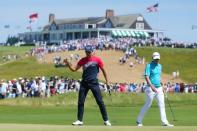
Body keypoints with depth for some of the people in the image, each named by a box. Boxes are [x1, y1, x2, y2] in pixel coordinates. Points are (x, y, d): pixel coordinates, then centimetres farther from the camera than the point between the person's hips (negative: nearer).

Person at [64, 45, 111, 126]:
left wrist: (107, 80, 4)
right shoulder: (83, 60, 7)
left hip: (94, 82, -3)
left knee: (100, 101, -6)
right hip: (84, 83, 4)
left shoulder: (97, 60, -1)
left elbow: (103, 70, 5)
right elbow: (74, 69, 7)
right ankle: (79, 120, 11)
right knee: (80, 102, 2)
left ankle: (106, 120, 0)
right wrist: (68, 64, -10)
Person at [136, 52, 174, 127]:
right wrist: (152, 86, -30)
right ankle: (139, 121, 9)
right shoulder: (149, 66, -9)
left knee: (162, 105, 1)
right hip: (151, 88, -7)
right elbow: (146, 77, -18)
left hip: (159, 88, 7)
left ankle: (164, 122, 0)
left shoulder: (159, 66, 13)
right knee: (148, 105, -2)